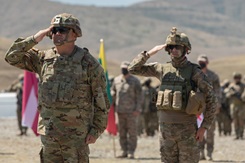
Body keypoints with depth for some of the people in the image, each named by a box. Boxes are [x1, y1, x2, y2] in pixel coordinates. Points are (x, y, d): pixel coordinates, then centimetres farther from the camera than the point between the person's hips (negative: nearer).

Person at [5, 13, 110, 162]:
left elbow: (101, 100, -4)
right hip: (49, 133, 4)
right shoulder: (43, 59, 7)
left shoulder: (88, 63, -5)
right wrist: (34, 40, -6)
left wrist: (96, 130, -8)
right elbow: (12, 57, 5)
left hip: (76, 136, -4)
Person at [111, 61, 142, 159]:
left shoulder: (135, 81, -1)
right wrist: (113, 102, 8)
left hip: (131, 111, -4)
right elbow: (113, 91, 23)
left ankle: (131, 152, -2)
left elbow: (139, 96, -3)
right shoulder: (116, 80, 11)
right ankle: (125, 151, 12)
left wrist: (138, 109, -10)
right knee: (121, 132, 6)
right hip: (120, 110, 4)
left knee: (132, 132, -4)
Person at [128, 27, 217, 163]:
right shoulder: (162, 69, 6)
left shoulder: (194, 71, -6)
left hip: (187, 130, -4)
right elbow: (133, 69, 8)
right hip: (166, 129, 4)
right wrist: (150, 53, -5)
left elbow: (211, 99, -4)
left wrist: (204, 126, -9)